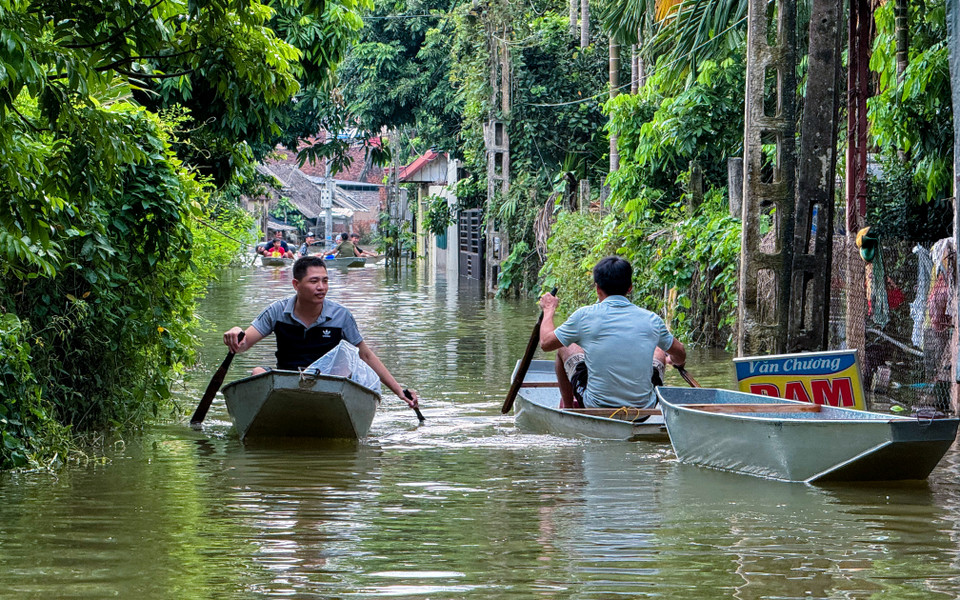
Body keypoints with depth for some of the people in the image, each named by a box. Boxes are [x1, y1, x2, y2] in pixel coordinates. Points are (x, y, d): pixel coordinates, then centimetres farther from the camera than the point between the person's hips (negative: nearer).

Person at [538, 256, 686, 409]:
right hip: (643, 412, 2)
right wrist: (675, 361, 40)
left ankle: (567, 407, 39)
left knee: (564, 348, 22)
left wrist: (549, 309, 24)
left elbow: (546, 342, 5)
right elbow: (680, 355, 15)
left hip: (595, 407, -1)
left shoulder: (584, 316, -10)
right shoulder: (651, 320, -3)